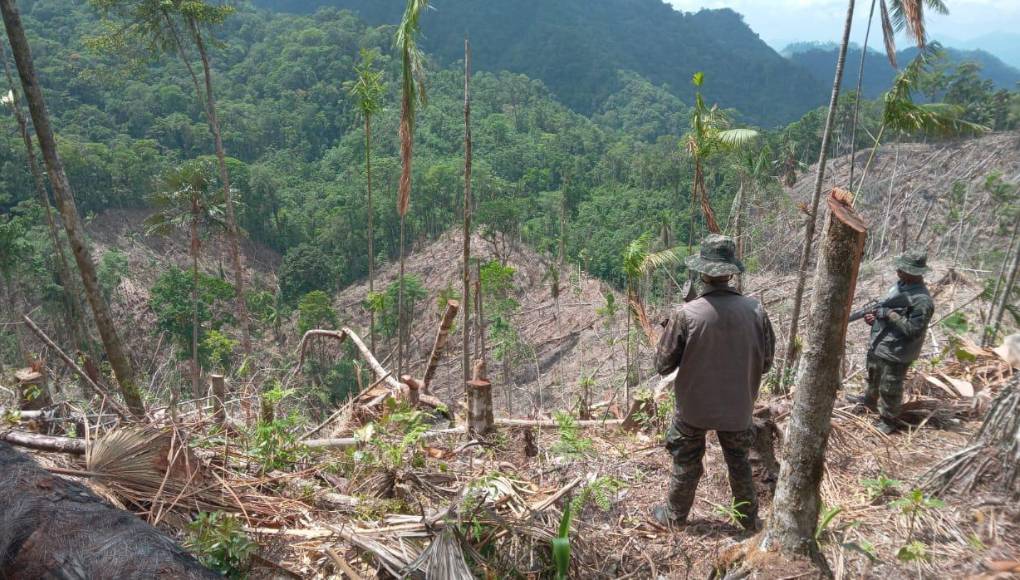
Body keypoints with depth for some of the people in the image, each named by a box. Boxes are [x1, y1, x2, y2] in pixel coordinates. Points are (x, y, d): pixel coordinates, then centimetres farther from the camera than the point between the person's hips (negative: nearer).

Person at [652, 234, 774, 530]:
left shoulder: (686, 314, -24)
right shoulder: (755, 311, -16)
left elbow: (663, 365, -14)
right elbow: (766, 362, -4)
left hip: (694, 407, -2)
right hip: (738, 407, 2)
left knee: (686, 463, 18)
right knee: (739, 463, 24)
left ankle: (675, 515, 35)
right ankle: (749, 518, 40)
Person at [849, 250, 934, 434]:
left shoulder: (922, 300, -28)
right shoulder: (901, 285, 0)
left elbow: (913, 330, -27)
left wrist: (890, 314, -26)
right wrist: (875, 316, -3)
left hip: (895, 352, -9)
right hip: (878, 344, 9)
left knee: (889, 388, 7)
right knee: (873, 375, 31)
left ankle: (888, 420, 27)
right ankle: (869, 400, 56)